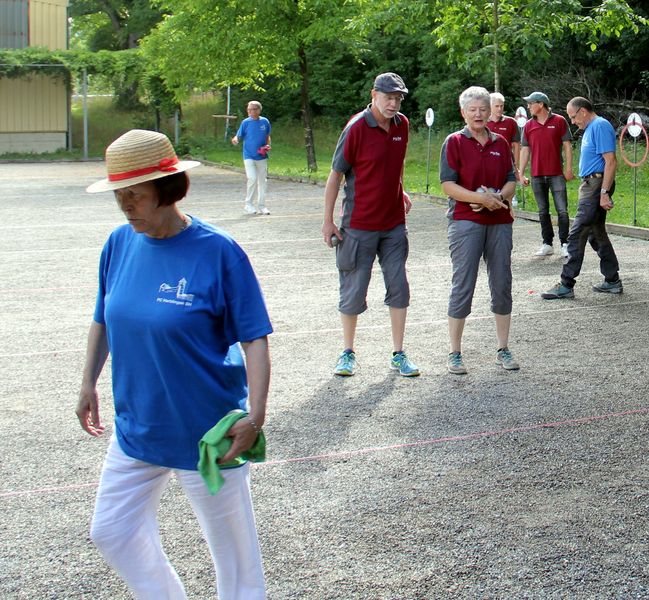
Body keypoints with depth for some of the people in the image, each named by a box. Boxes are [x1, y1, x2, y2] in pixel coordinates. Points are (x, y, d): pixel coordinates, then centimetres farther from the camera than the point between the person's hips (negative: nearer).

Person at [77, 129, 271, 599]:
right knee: (111, 532, 15)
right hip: (136, 428, 6)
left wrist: (255, 417, -25)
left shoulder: (217, 251, -18)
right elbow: (103, 320, 13)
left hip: (206, 433, -6)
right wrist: (89, 384, 11)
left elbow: (255, 339, -17)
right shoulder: (120, 243, -2)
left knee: (232, 542, 8)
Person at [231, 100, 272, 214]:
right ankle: (248, 204, 1)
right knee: (252, 179, -15)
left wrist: (267, 146, -4)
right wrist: (235, 140, -25)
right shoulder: (246, 122, -5)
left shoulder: (265, 122, 1)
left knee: (262, 181, 8)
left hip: (262, 157, 3)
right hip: (249, 156, -3)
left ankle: (261, 206, 19)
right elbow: (239, 136, -2)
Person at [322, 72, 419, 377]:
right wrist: (328, 220, -10)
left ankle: (398, 355, 14)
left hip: (394, 223, 5)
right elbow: (335, 174, -9)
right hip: (359, 224, -5)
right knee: (354, 290, 4)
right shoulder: (356, 128, -13)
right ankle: (348, 353, 19)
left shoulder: (402, 125, 3)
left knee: (398, 287, 5)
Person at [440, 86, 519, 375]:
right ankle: (454, 353, 4)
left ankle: (503, 349, 18)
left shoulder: (500, 143, 13)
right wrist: (480, 198, -19)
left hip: (500, 221, 5)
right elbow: (448, 185, -8)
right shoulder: (454, 142, 0)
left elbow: (511, 181, 12)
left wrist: (499, 196, -10)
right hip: (465, 220, -4)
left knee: (502, 285, 7)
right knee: (462, 286, -4)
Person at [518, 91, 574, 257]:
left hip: (556, 174, -3)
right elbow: (525, 150, 9)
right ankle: (547, 244, 15)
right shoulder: (529, 126, 8)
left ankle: (565, 244, 3)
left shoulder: (559, 121, -1)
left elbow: (567, 146, 0)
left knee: (562, 210, -4)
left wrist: (569, 169, -5)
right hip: (537, 175, 3)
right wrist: (521, 173, 4)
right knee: (543, 212, 8)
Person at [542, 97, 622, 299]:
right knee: (597, 234, 15)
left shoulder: (600, 126, -14)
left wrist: (604, 193, -24)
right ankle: (612, 280, 21)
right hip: (591, 184, 11)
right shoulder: (590, 128, 18)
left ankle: (566, 285, -9)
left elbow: (611, 161, -20)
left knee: (577, 234, -10)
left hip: (597, 184, -11)